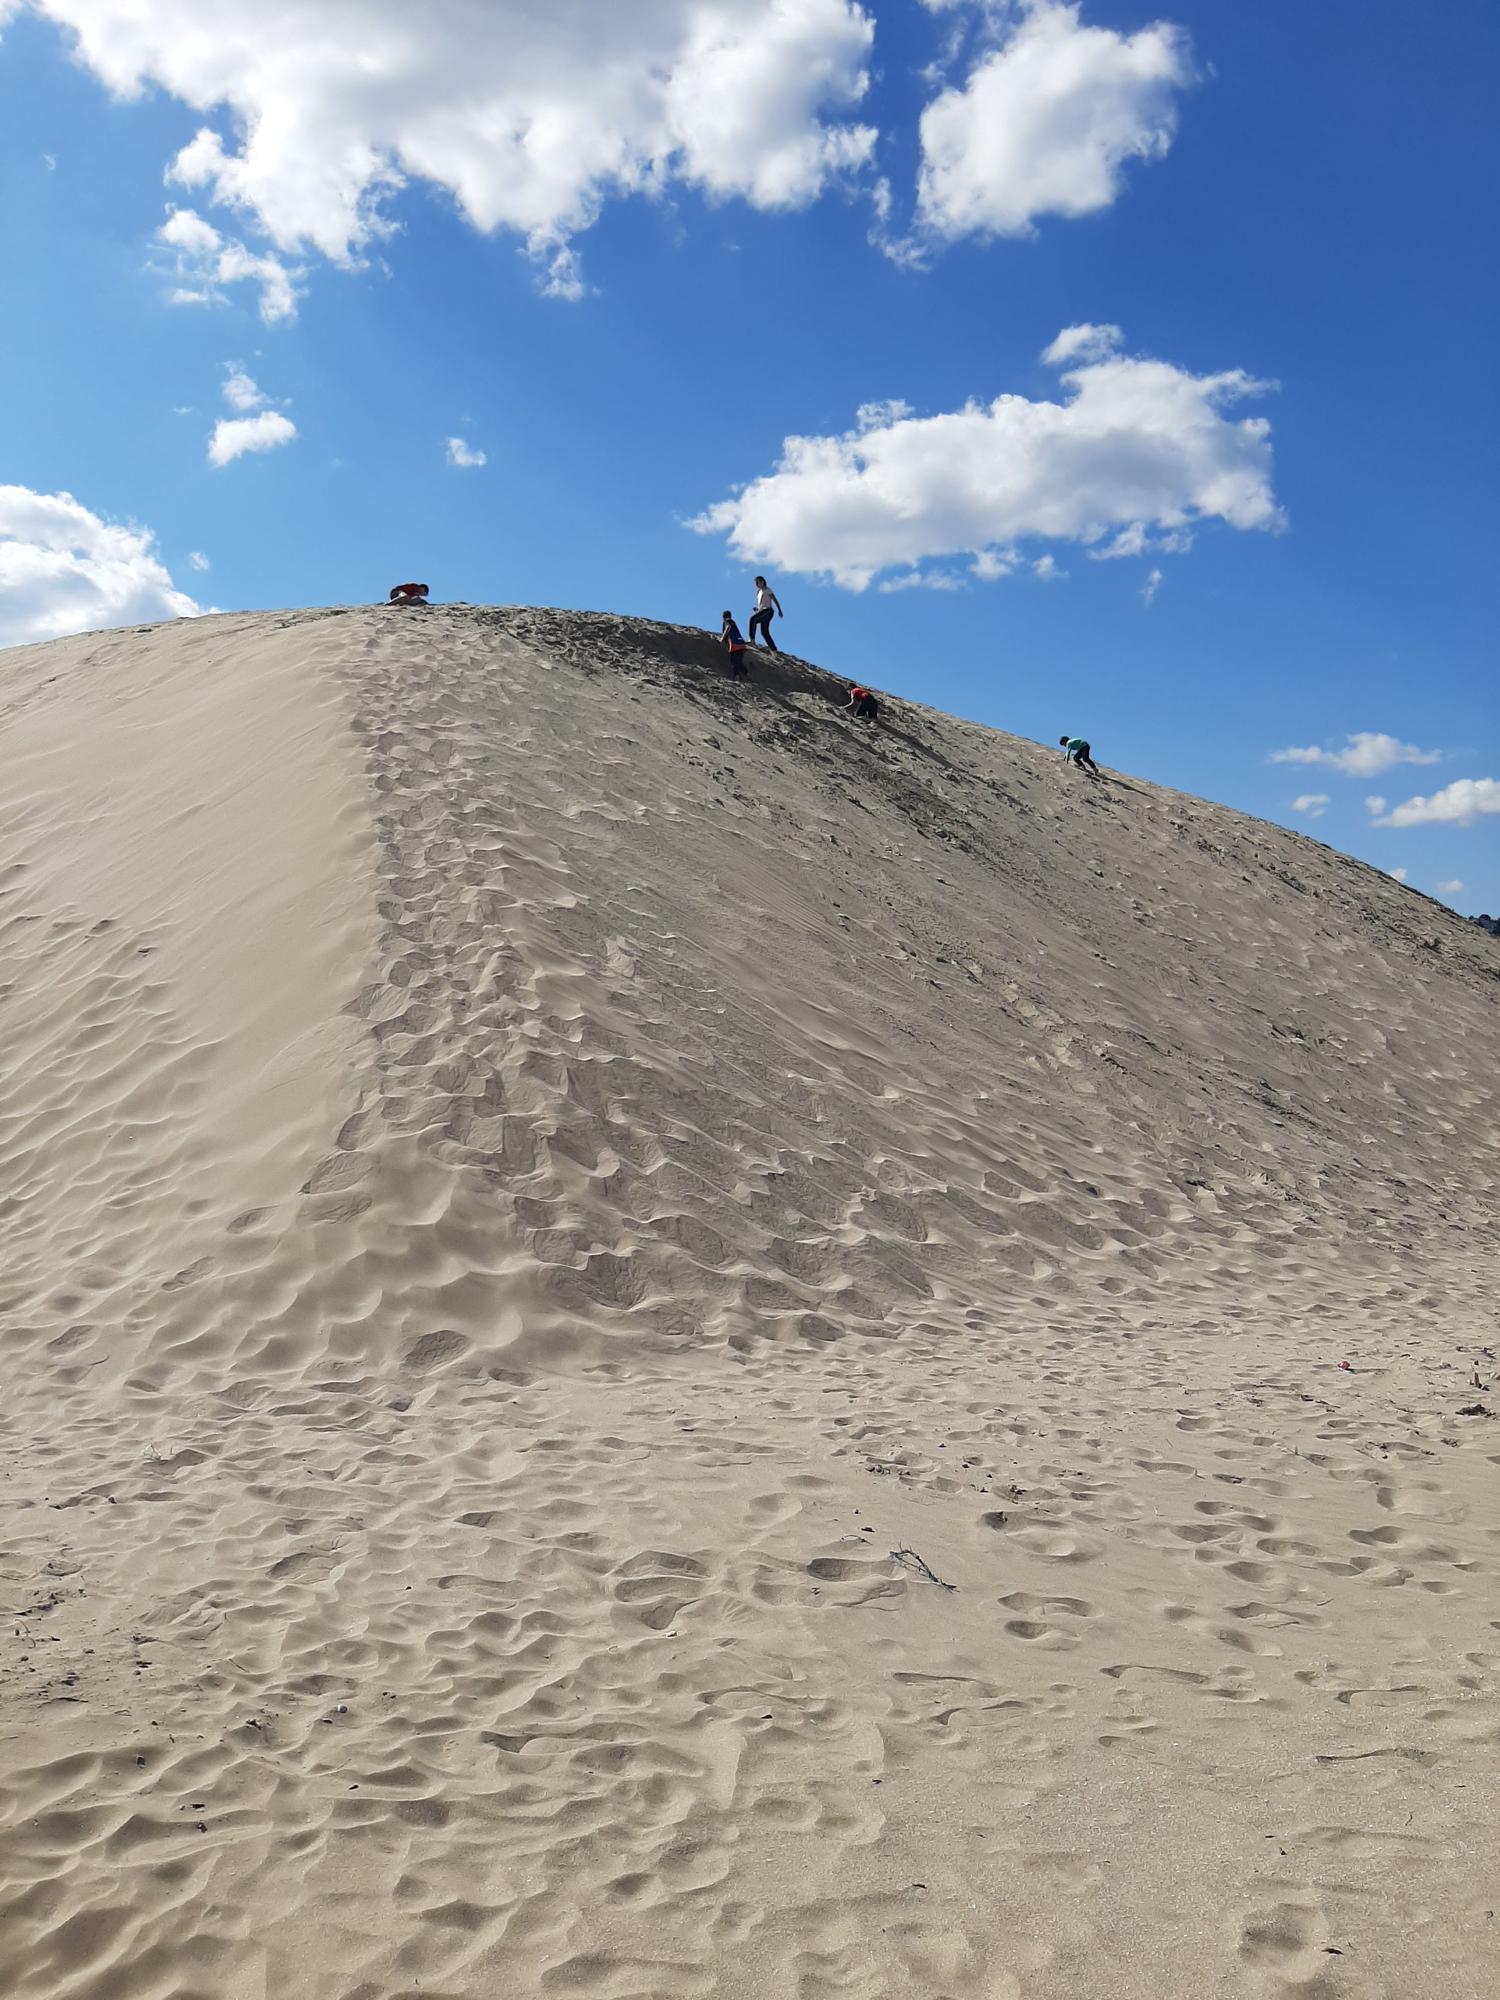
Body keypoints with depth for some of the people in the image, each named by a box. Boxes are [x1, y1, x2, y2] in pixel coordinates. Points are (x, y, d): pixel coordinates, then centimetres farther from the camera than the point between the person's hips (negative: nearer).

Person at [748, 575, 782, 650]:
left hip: (768, 611, -9)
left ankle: (752, 640, -33)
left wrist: (779, 610, -17)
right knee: (764, 632, 3)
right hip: (762, 611, 9)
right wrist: (757, 609, 12)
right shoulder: (759, 591, 22)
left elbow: (775, 600, -9)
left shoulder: (767, 590, -2)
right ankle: (774, 650, 4)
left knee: (753, 619, -29)